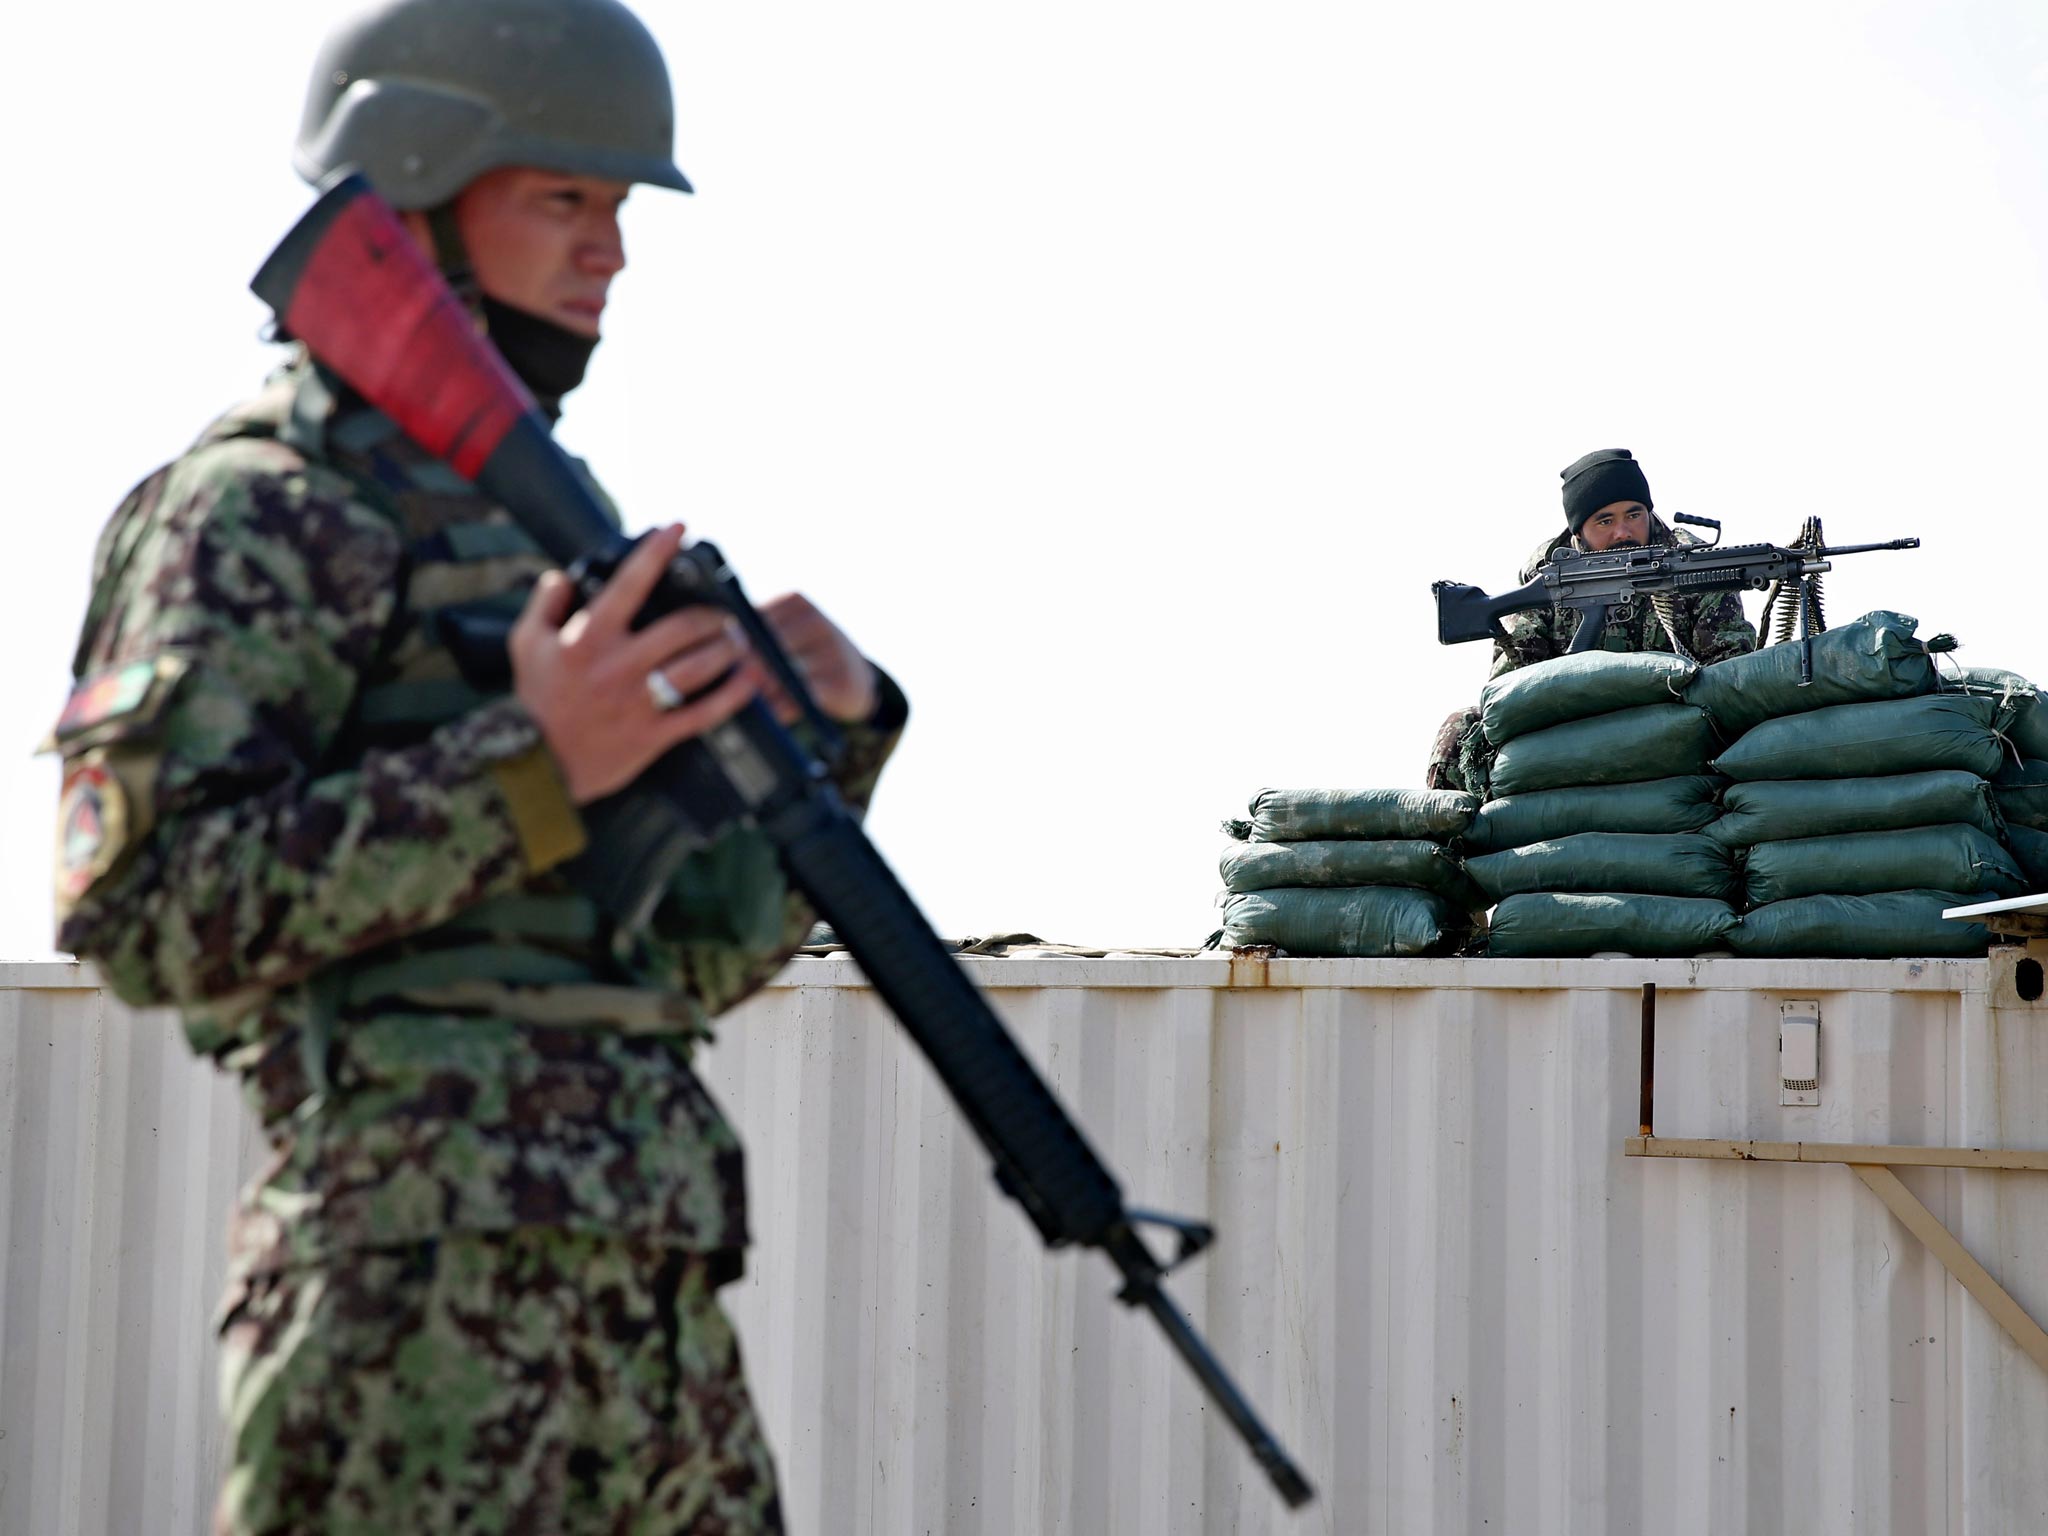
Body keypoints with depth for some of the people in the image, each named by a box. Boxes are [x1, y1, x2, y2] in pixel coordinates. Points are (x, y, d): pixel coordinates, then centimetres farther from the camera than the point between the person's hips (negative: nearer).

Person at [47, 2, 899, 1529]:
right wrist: (530, 768, -22)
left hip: (652, 1289, 8)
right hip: (423, 1297, -8)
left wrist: (833, 735, 3)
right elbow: (141, 911, -16)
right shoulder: (261, 511, -4)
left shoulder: (540, 520, 21)